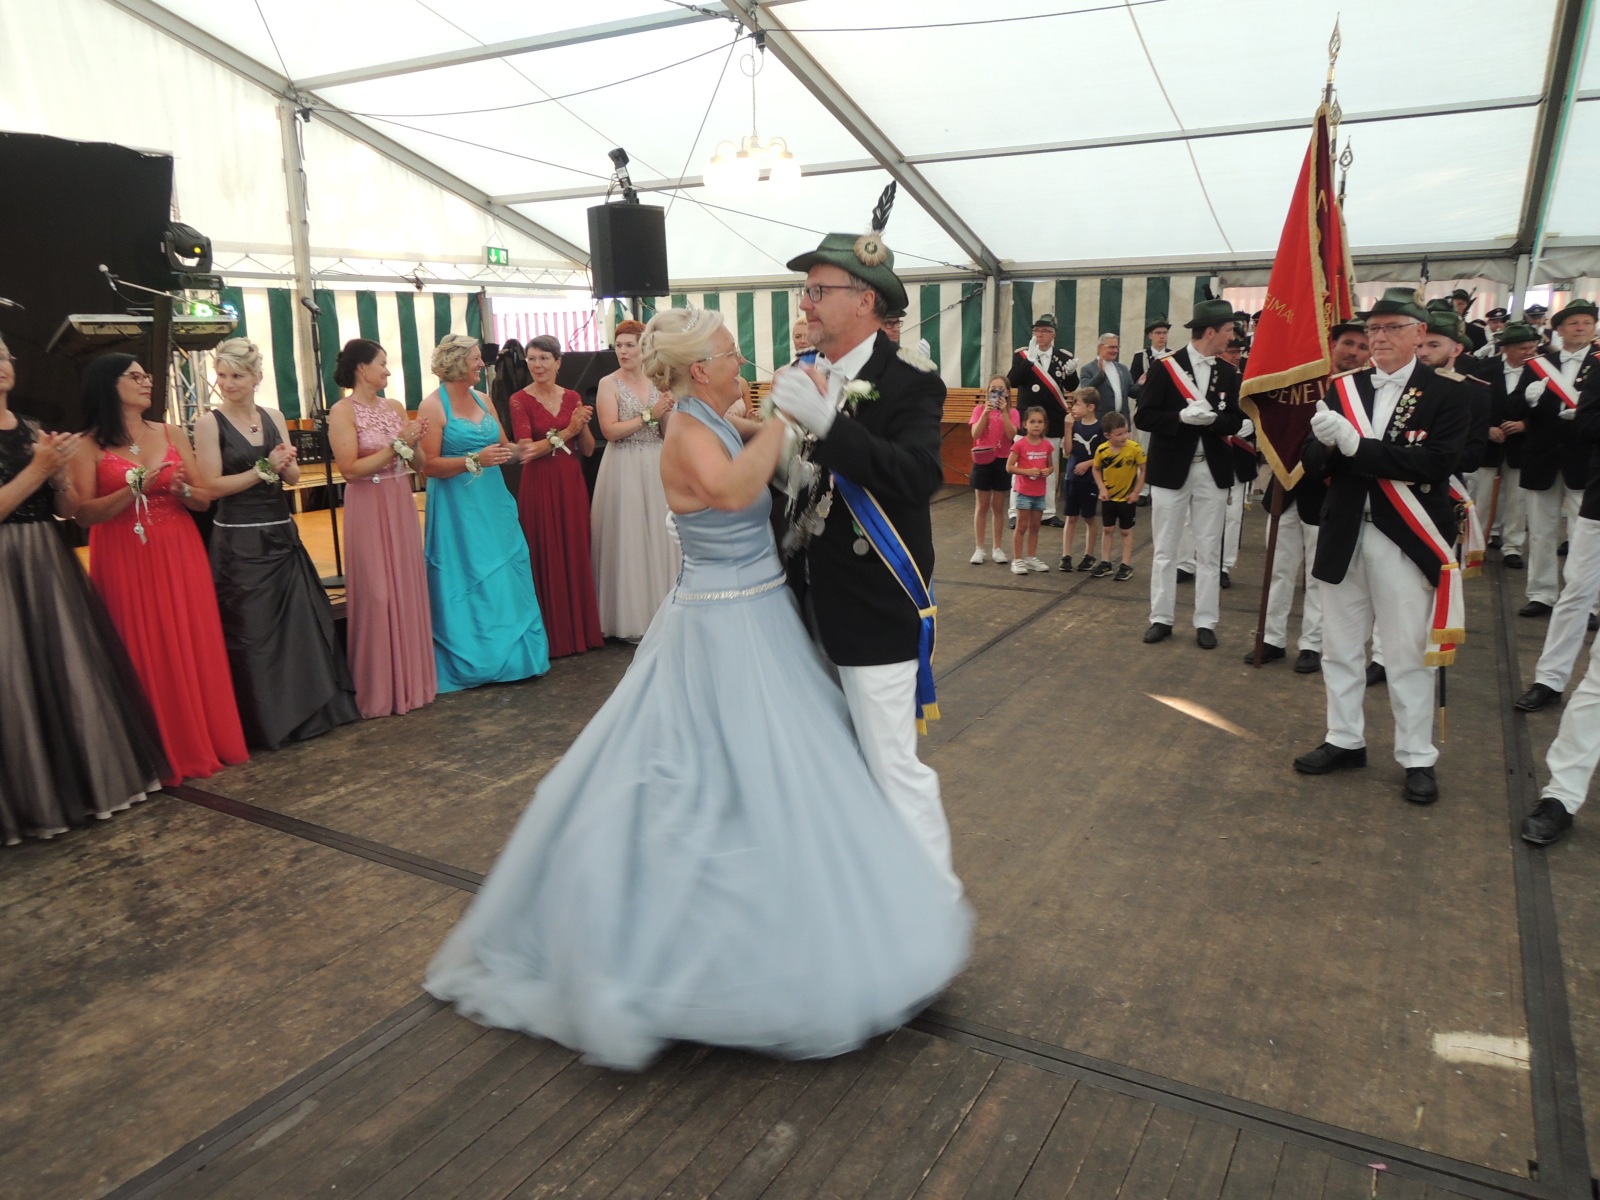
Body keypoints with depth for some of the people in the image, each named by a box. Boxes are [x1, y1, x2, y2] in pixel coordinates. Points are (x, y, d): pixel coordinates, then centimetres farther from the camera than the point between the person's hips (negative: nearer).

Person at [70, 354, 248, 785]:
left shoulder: (172, 434, 8)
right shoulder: (90, 446, -2)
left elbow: (205, 498, 8)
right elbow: (84, 514, -11)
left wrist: (182, 490, -13)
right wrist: (135, 489, -21)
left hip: (179, 556, 3)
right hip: (125, 563, -3)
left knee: (193, 648, 5)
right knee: (144, 655, 2)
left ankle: (204, 740, 17)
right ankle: (161, 753, 12)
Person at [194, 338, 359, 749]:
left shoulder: (274, 417, 8)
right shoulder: (209, 423, -5)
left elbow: (294, 476, 7)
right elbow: (213, 485, -11)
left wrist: (284, 464, -14)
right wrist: (264, 469, -14)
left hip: (281, 534, 5)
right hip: (238, 542, -5)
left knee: (301, 622, 9)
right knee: (250, 631, 2)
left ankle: (311, 709, 22)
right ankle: (264, 722, 14)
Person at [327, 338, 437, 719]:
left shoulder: (396, 407, 9)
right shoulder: (343, 412, -7)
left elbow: (420, 465, 10)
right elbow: (350, 469, -15)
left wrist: (414, 444, -11)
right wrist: (396, 446, -16)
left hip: (402, 506, 6)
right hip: (368, 510, -5)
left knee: (408, 591, 9)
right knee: (376, 596, 0)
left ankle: (410, 679, 20)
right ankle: (380, 690, 11)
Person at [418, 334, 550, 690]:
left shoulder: (482, 400, 12)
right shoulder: (433, 406, -7)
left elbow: (502, 446, 20)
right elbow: (429, 465, -13)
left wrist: (517, 451, 1)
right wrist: (475, 461, -20)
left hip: (493, 501, 6)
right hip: (458, 507, -6)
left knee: (506, 577, 8)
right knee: (467, 583, 0)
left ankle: (511, 653, 19)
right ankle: (470, 662, 12)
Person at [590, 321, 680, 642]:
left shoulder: (657, 383, 9)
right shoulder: (609, 384, -2)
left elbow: (668, 432, 8)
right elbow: (610, 430, -13)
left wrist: (669, 410, -10)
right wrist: (649, 415, -13)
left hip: (656, 466, 4)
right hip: (624, 468, -4)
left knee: (658, 534, 7)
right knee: (628, 537, 0)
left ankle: (660, 610, 18)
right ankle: (631, 618, 8)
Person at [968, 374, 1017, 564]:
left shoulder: (1012, 412, 1)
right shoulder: (980, 409, -1)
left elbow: (1011, 435, -15)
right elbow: (975, 434, -14)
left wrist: (1003, 411, -20)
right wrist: (986, 412, -23)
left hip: (1002, 461, 1)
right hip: (982, 460, -1)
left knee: (998, 507, 8)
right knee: (982, 506, 4)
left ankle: (997, 548, 16)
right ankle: (980, 549, 9)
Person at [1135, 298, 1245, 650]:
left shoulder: (1228, 373, 6)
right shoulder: (1165, 367, -6)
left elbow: (1235, 421, 4)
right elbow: (1144, 417, -9)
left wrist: (1212, 419, -17)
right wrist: (1182, 416, -23)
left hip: (1213, 470, 3)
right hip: (1171, 469, -3)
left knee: (1209, 550, 6)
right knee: (1165, 549, 5)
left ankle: (1205, 622, 14)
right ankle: (1161, 618, 16)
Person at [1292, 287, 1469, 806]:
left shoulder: (1446, 394, -3)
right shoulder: (1343, 389, 7)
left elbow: (1434, 462, -18)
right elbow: (1315, 463, 2)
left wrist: (1355, 445, -25)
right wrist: (1323, 443, -22)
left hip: (1406, 540, -4)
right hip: (1344, 535, 4)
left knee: (1409, 654, 4)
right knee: (1340, 647, 13)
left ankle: (1417, 758, 18)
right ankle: (1345, 740, 28)